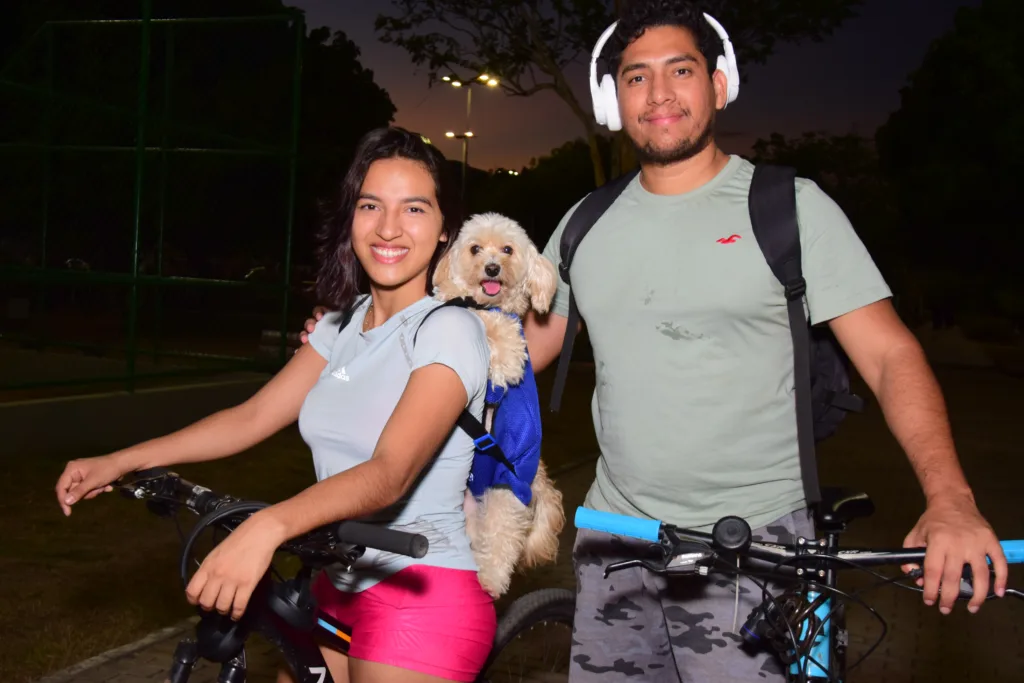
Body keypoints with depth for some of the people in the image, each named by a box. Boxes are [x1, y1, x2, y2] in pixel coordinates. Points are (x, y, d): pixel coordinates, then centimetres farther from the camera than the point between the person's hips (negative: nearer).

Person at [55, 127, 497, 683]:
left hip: (425, 596, -7)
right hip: (340, 588, 7)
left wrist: (269, 526, -44)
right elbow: (252, 417, 5)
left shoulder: (449, 330, -16)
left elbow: (390, 472, -29)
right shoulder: (344, 325, 8)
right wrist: (119, 462, -2)